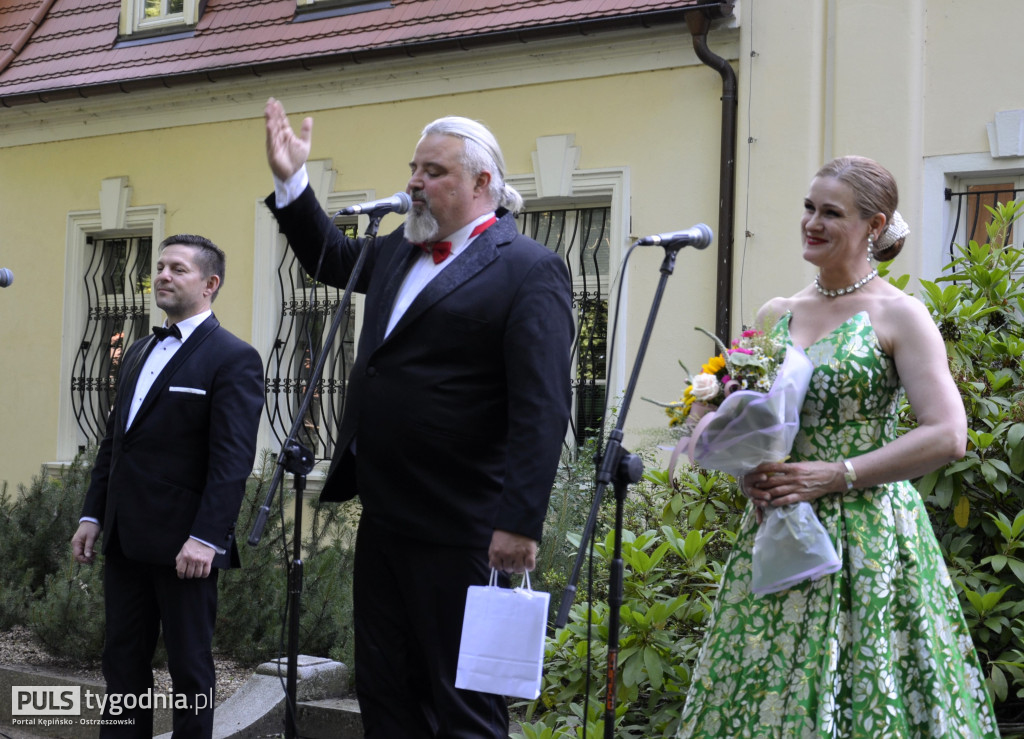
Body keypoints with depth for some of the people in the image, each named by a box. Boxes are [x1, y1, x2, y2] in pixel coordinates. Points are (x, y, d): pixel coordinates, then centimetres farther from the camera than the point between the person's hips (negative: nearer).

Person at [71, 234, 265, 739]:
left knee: (189, 667, 3)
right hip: (126, 540, 7)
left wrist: (205, 537, -23)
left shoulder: (233, 359, -8)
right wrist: (93, 515, 12)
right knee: (123, 661, 10)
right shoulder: (139, 353, 17)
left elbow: (233, 459, -16)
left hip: (183, 545, -7)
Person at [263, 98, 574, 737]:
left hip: (458, 530, -9)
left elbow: (543, 409, -18)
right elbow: (329, 256, 36)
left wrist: (520, 523, -23)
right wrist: (292, 181, 23)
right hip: (385, 518, 9)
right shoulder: (397, 252, 14)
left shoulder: (528, 270, -12)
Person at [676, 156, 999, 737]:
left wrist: (836, 475, -16)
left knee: (863, 692, -4)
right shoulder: (777, 314, 12)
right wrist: (744, 467, -2)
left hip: (867, 533, -5)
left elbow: (949, 436, -12)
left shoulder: (899, 315, -4)